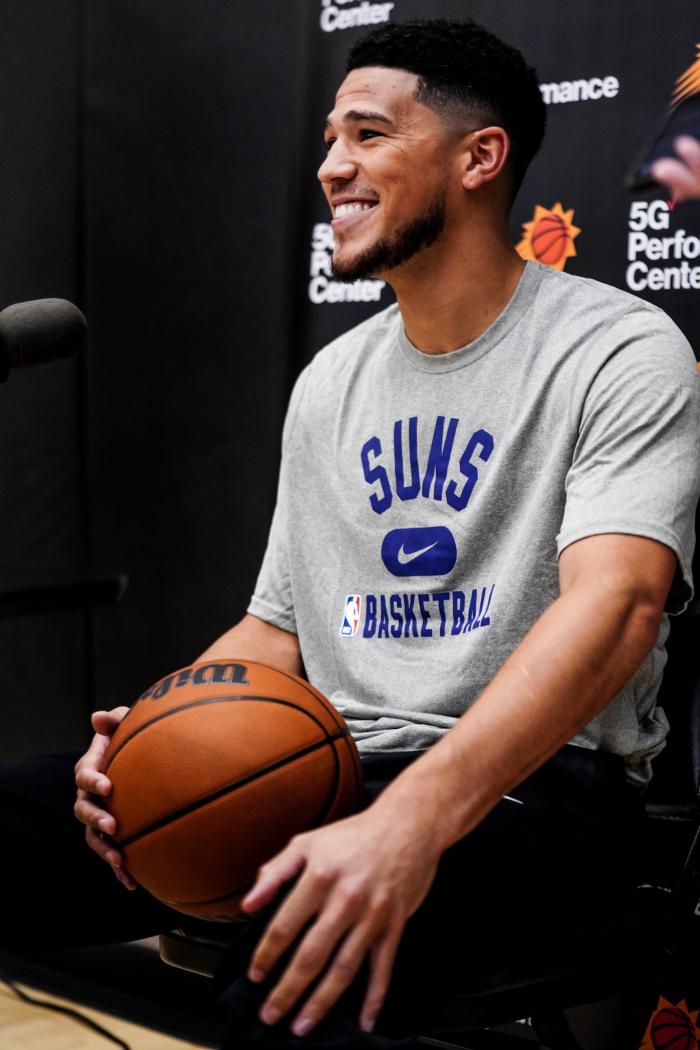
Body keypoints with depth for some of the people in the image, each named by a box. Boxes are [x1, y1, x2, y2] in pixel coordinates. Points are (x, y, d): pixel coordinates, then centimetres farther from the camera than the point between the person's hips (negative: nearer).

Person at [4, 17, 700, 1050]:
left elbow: (616, 603, -22)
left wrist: (411, 819, -37)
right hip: (333, 768, 6)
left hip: (534, 776, -6)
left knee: (297, 958, -39)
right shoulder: (329, 382, 18)